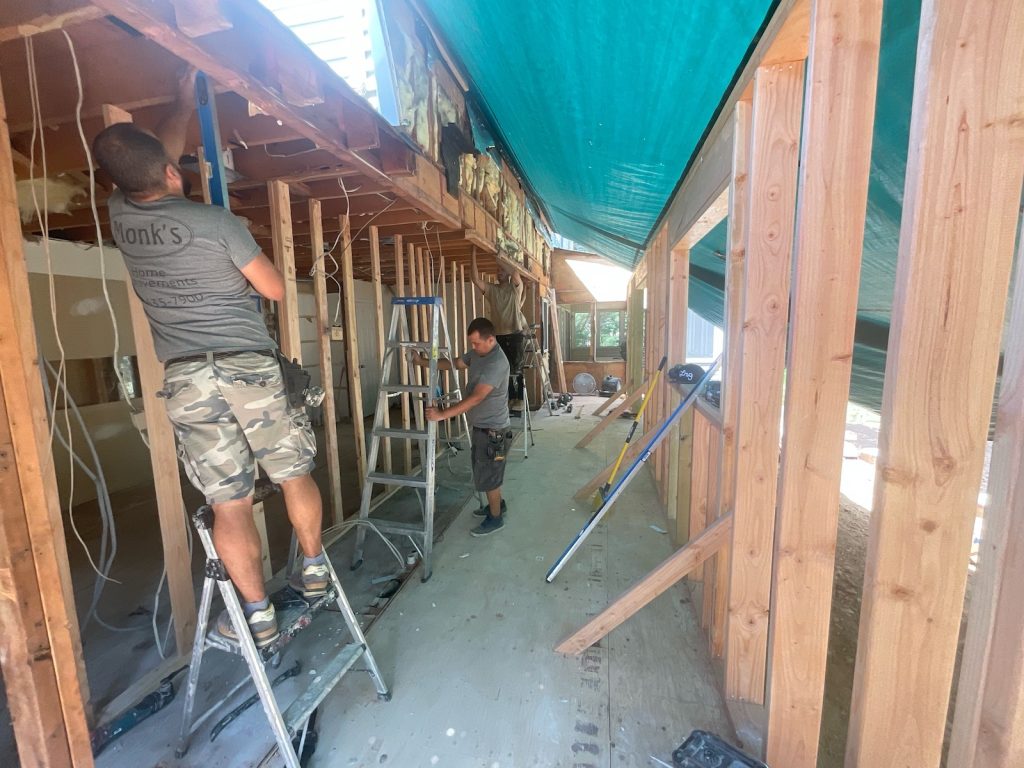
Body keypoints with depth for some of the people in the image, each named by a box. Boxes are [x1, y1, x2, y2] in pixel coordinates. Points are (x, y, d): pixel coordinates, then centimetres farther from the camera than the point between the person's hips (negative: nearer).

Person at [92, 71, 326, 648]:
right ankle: (315, 570, 30)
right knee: (295, 474, 14)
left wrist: (185, 104, 43)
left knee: (229, 502, 5)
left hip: (185, 377, 3)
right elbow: (276, 289, 2)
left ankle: (259, 617, 15)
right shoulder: (216, 221, -4)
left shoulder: (121, 215, 11)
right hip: (249, 365, -3)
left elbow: (161, 156, 29)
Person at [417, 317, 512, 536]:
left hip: (492, 429, -9)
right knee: (484, 472, 23)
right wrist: (424, 362, 2)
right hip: (479, 426, 9)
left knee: (487, 475, 5)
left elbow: (476, 398, -33)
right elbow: (455, 364, 13)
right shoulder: (477, 352, 2)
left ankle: (495, 518, 25)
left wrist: (443, 414, -34)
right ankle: (497, 504, 43)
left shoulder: (497, 363, -28)